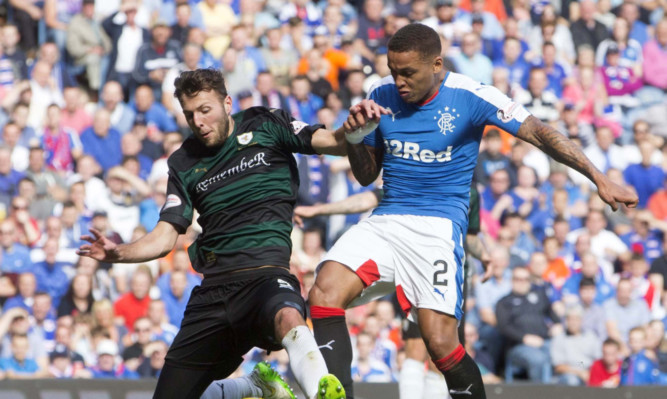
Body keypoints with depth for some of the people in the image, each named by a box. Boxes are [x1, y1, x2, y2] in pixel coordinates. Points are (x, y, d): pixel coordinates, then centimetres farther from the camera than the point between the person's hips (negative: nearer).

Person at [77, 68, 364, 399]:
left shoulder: (264, 125, 9)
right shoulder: (184, 163, 18)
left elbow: (331, 142, -1)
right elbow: (164, 237, 14)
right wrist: (118, 253, -5)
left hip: (264, 270, -6)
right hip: (214, 289, 6)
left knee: (288, 318, -43)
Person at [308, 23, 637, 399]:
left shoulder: (470, 96, -8)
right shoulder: (382, 96, 6)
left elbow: (540, 133, -6)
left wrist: (600, 179, -10)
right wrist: (355, 138, -5)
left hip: (438, 224, -4)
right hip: (385, 221, 5)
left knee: (441, 342, -19)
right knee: (325, 293, -21)